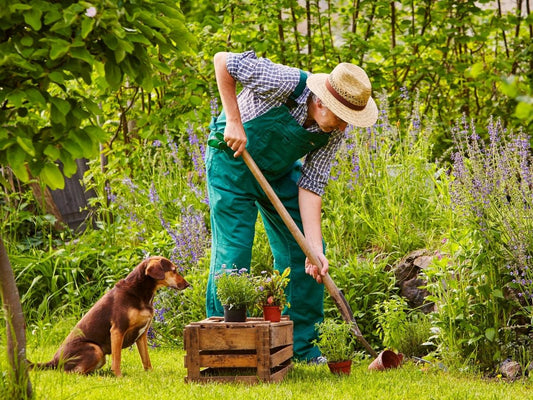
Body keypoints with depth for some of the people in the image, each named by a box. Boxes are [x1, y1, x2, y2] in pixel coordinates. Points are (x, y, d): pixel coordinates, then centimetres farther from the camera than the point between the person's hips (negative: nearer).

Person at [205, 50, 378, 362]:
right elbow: (223, 60, -24)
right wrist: (234, 121, -26)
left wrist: (315, 249, -21)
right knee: (233, 253, -10)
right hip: (233, 161, -5)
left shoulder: (334, 132, -17)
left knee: (302, 253, 2)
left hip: (279, 171, 5)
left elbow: (311, 186, -14)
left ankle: (302, 345, 13)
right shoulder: (283, 83, -33)